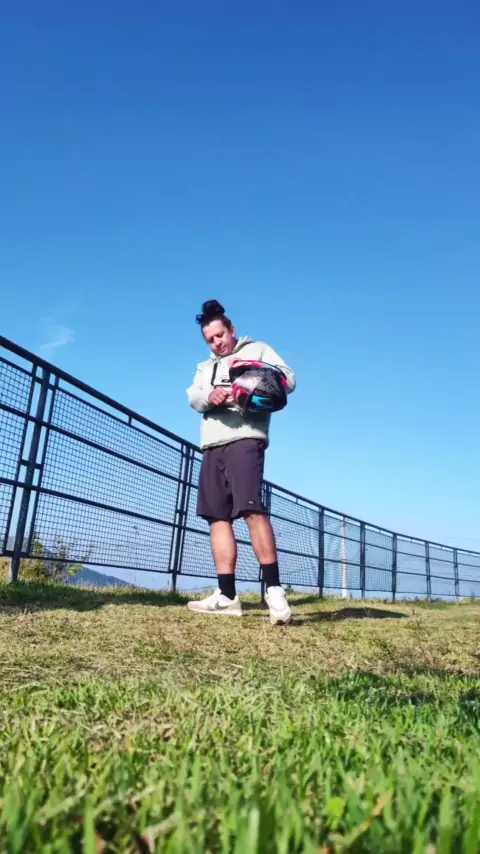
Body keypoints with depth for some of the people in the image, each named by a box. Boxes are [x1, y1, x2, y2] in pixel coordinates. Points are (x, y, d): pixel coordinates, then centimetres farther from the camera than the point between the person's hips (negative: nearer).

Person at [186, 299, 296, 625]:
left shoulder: (258, 350, 14)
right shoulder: (205, 367, 28)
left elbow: (289, 380, 1)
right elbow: (193, 398, 9)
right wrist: (210, 396, -15)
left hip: (244, 439, -6)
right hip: (212, 447, 6)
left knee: (252, 509, -19)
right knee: (217, 517, 1)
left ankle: (274, 590, -15)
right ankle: (228, 596, 4)